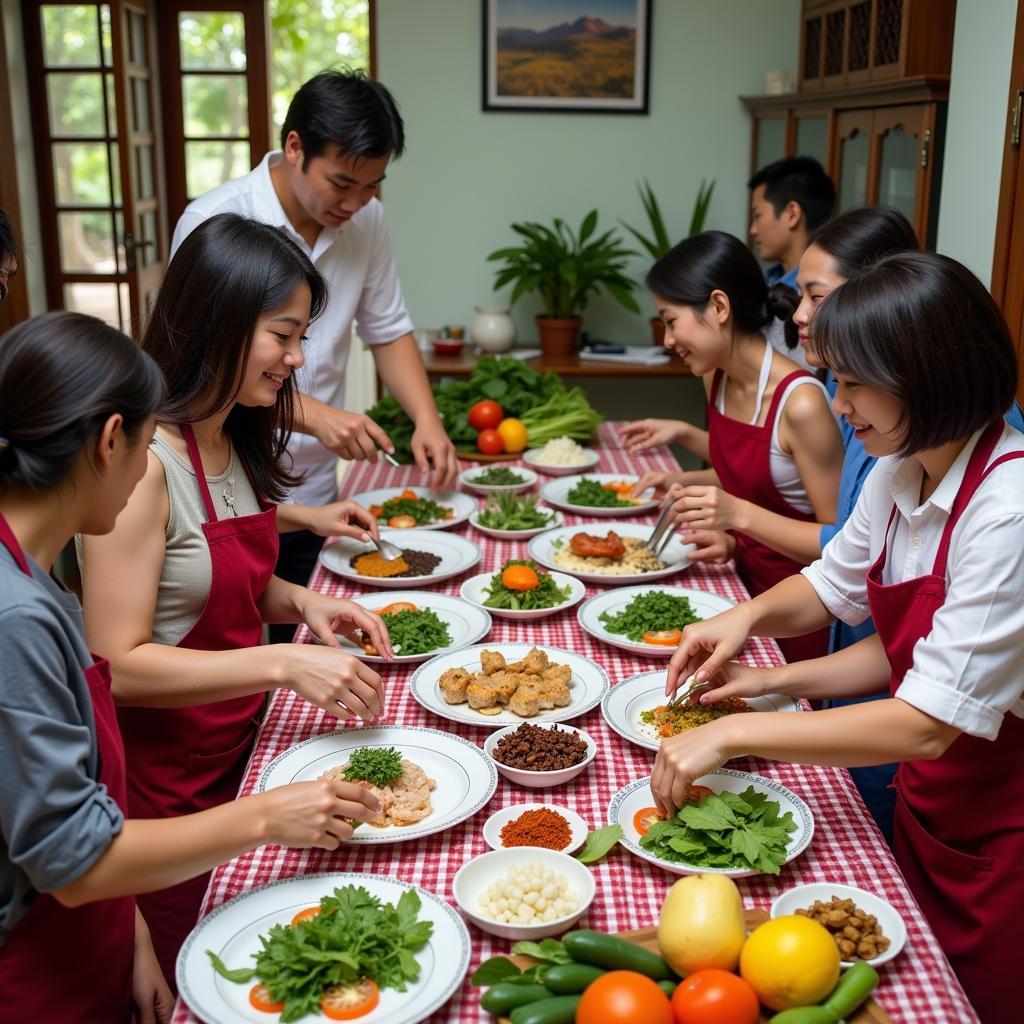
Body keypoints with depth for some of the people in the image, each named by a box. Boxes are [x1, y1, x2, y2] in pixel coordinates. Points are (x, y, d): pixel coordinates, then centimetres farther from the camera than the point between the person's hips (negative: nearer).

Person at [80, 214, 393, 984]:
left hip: (240, 744, 8)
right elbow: (119, 666, -24)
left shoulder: (236, 442, 3)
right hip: (167, 780, -8)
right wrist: (282, 664, -28)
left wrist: (300, 602, -3)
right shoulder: (144, 464, -24)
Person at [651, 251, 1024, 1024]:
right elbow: (844, 598, 13)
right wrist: (749, 616, -6)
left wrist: (733, 735, -26)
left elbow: (930, 722, -29)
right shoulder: (899, 474, -3)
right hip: (926, 808, 7)